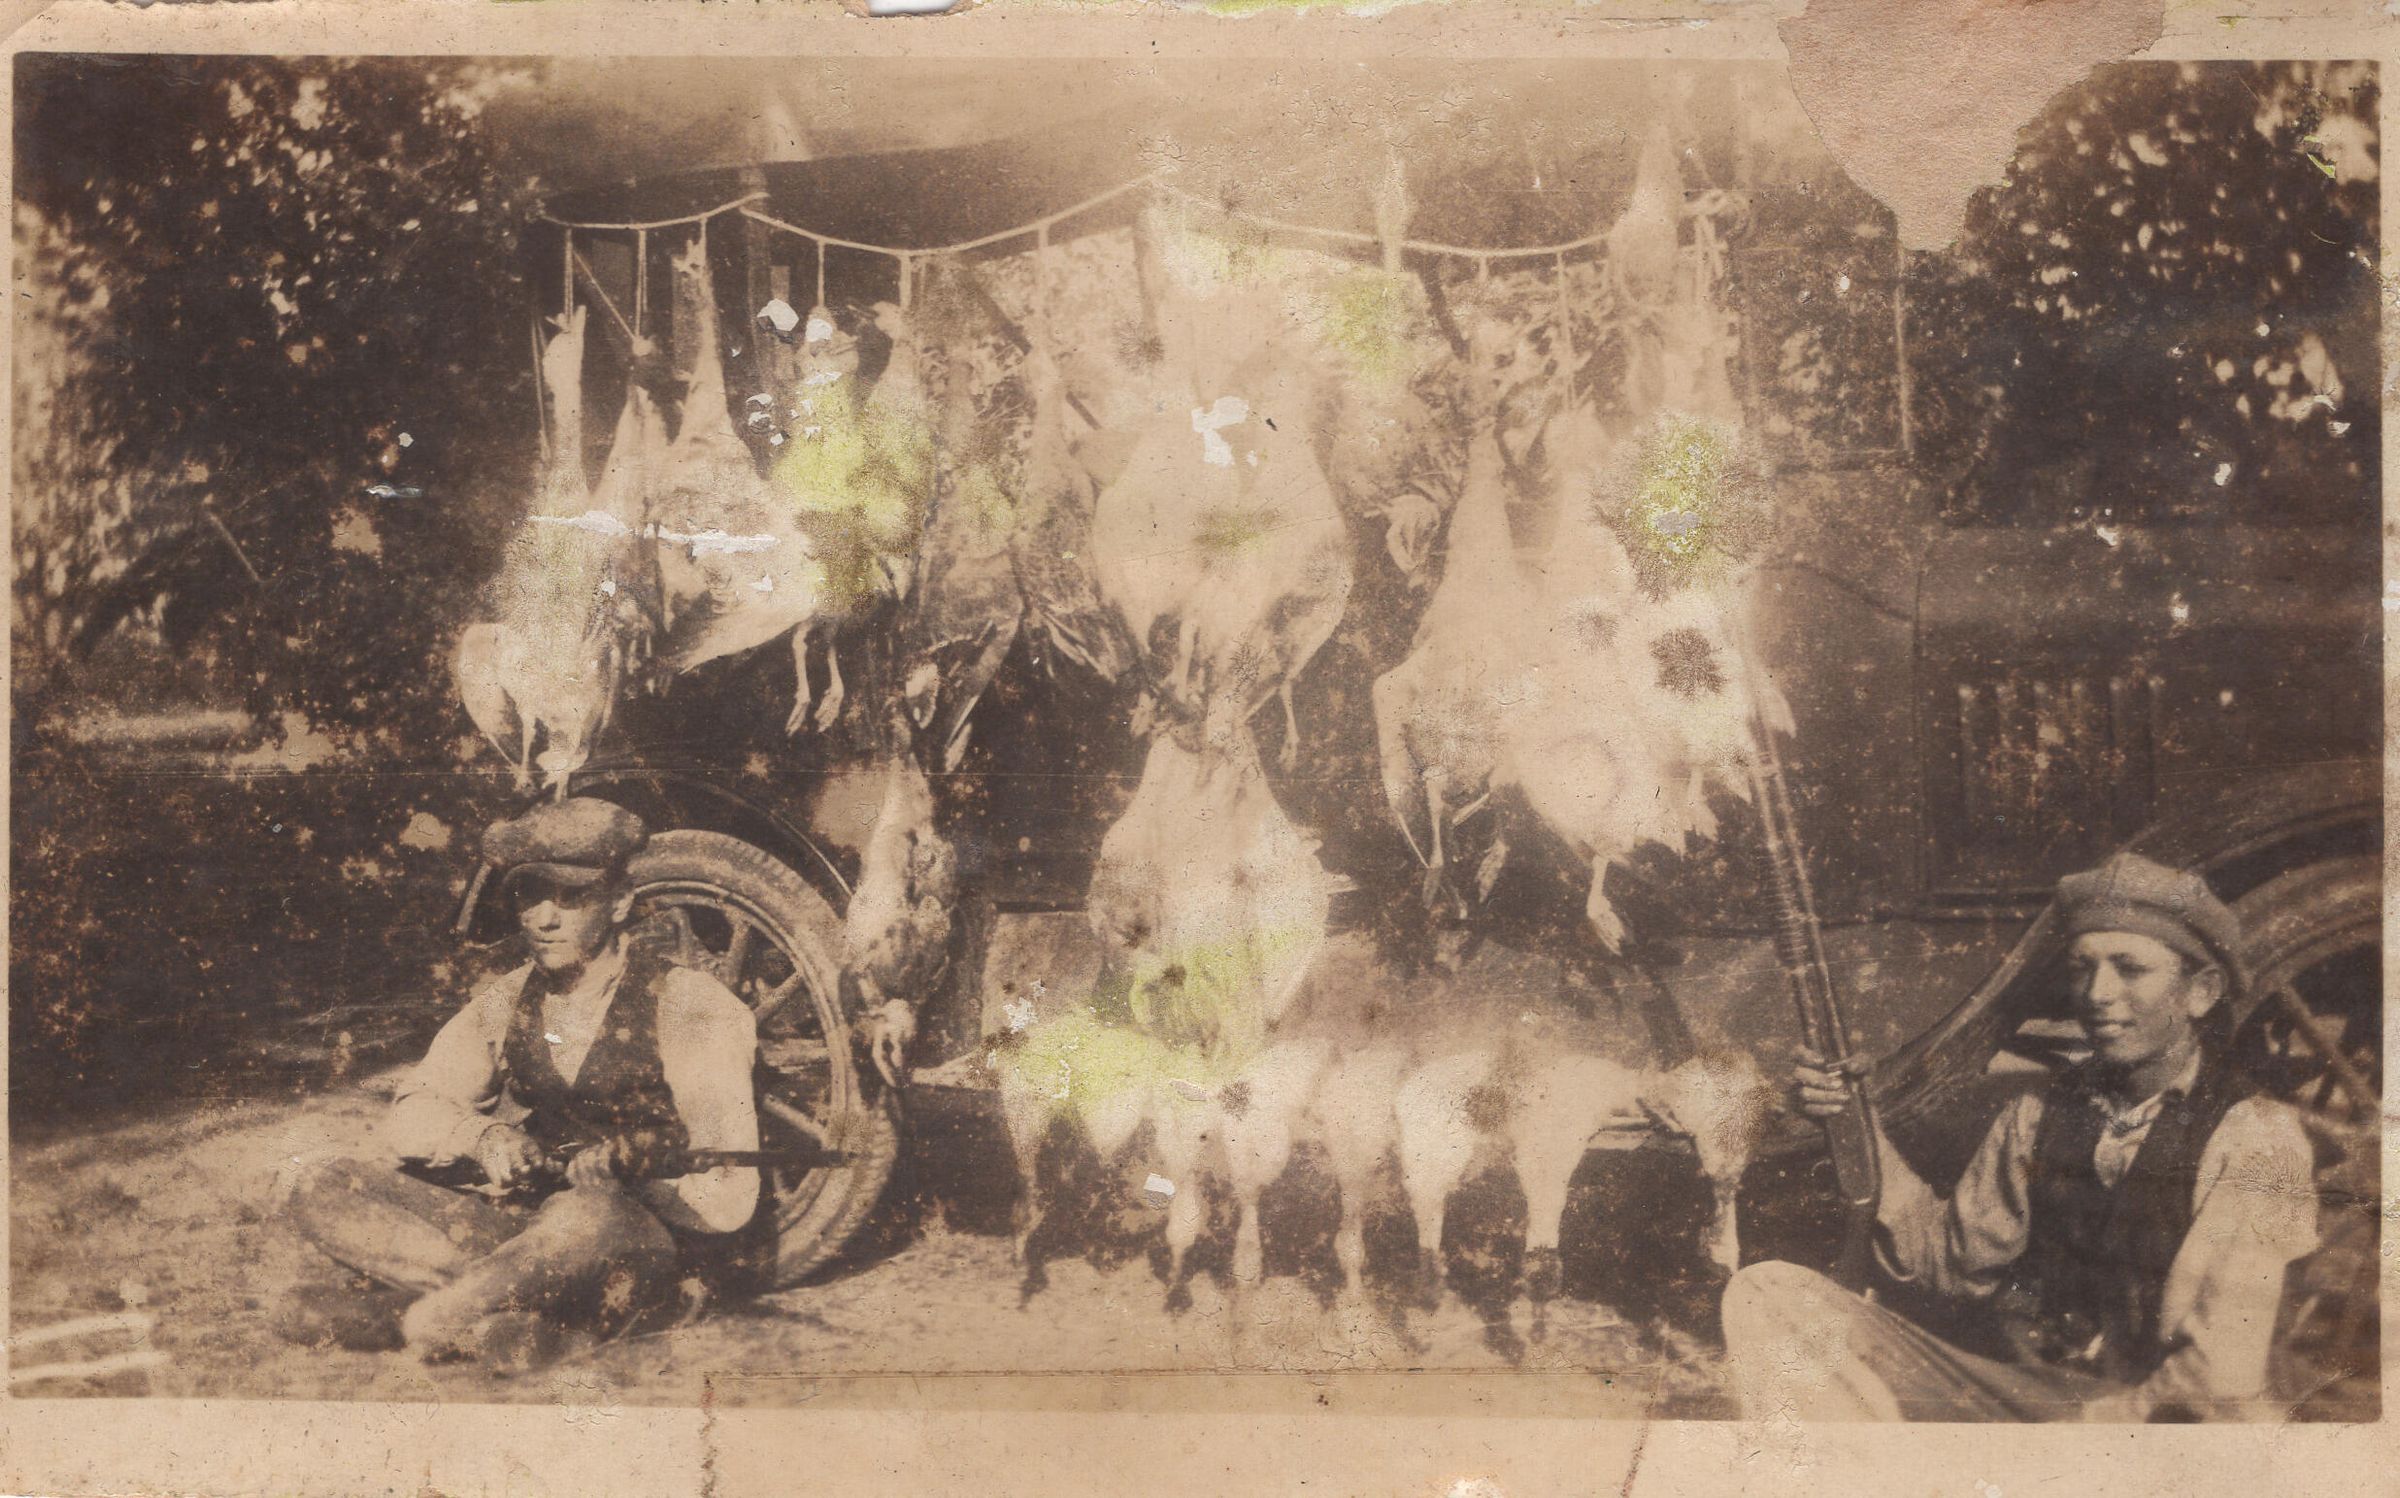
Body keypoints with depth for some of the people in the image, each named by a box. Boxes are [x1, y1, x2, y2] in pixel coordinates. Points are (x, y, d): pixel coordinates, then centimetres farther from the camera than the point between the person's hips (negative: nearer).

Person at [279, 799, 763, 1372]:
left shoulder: (690, 1006, -10)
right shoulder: (508, 1001, 9)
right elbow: (409, 1118, 4)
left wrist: (620, 1166, -30)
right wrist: (483, 1136, -17)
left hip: (663, 1248, -6)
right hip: (526, 1225, 7)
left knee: (588, 1218, -42)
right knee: (322, 1190, -10)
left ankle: (432, 1314, -21)